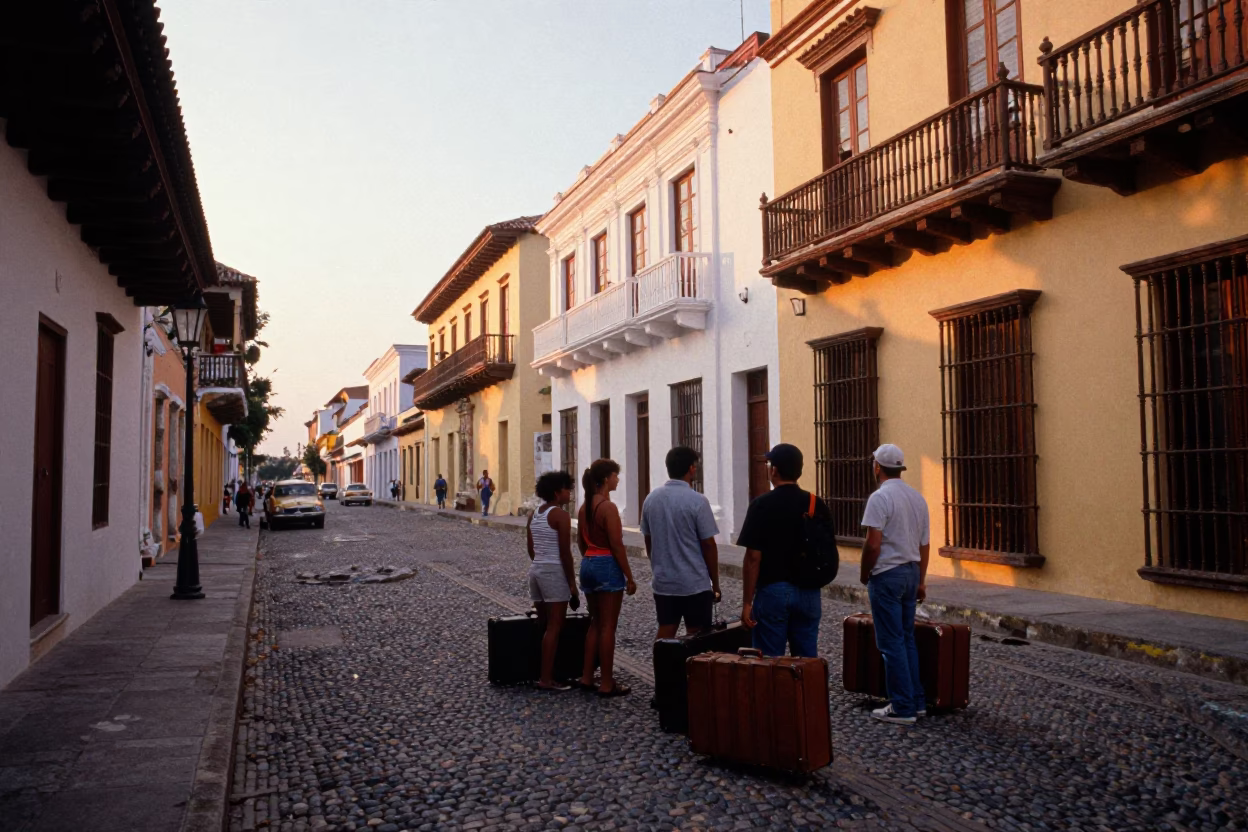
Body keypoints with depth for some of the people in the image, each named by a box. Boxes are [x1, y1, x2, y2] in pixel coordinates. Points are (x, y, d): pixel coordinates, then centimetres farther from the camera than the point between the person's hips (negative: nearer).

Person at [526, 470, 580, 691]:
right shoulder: (561, 515, -13)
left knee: (542, 625, 13)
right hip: (555, 573, -8)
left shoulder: (534, 515, 11)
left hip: (536, 571, 8)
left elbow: (531, 550, 15)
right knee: (554, 627, -4)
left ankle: (543, 673, 18)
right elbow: (565, 553, -14)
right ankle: (546, 678, -3)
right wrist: (573, 584, -9)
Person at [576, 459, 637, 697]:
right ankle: (607, 684, 6)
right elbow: (617, 546, -17)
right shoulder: (608, 507, -16)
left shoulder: (584, 506, 9)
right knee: (608, 626, 0)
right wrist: (630, 577, -12)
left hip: (588, 565, 8)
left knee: (595, 623, 17)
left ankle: (587, 677, 21)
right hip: (608, 566, -8)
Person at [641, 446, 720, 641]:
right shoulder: (697, 501, -14)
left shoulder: (651, 499, 2)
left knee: (665, 634, 11)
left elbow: (648, 542, 10)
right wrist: (715, 583, 0)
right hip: (695, 583, -5)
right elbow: (708, 545, -11)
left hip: (662, 582, 5)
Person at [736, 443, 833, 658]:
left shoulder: (762, 504, -10)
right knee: (808, 662, 11)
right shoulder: (817, 505, 2)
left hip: (772, 592, -4)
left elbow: (753, 558, -12)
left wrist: (747, 602, -7)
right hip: (808, 593, 4)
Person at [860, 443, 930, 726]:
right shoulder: (918, 498, 9)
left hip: (887, 575, -8)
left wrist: (864, 573, -4)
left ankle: (902, 708, 3)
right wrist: (921, 581, 19)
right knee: (907, 640, 16)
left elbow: (873, 544, -20)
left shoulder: (880, 497, -15)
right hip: (911, 572, 8)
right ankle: (917, 701, 22)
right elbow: (924, 545, 13)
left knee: (892, 643, -2)